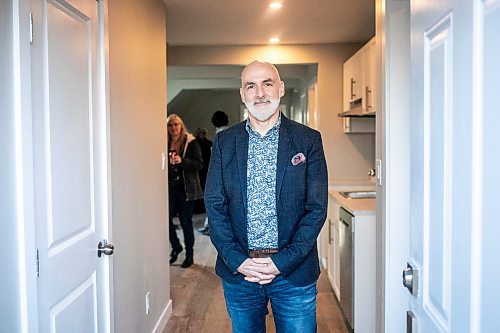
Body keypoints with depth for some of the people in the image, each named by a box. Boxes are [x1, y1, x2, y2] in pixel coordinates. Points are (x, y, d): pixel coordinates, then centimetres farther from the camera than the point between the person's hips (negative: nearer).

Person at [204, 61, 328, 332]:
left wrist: (282, 262, -12)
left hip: (294, 271, -1)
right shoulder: (224, 142, 4)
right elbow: (214, 205, 1)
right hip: (237, 270, 2)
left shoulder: (308, 140, -2)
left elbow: (316, 208, -5)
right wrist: (237, 260, -9)